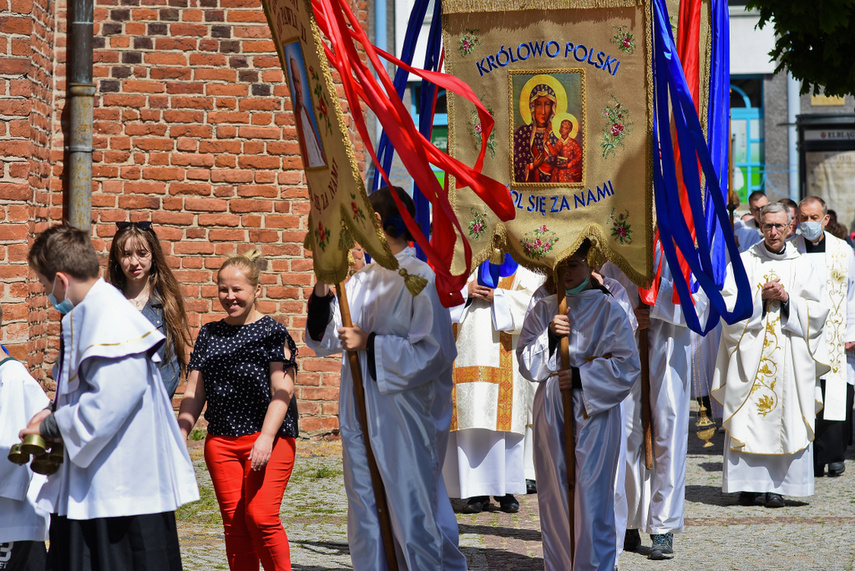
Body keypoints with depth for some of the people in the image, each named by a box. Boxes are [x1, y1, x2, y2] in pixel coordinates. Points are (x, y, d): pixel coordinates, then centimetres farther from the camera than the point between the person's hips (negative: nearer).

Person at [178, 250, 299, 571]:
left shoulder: (273, 333, -1)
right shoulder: (209, 334, 13)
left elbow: (281, 392, -8)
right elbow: (194, 393, 15)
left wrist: (266, 439, -18)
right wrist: (180, 437, 6)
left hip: (269, 438, -5)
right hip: (220, 440, 5)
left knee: (260, 516, -14)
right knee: (233, 522, 3)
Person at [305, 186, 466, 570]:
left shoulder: (421, 279, -10)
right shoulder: (362, 280, 10)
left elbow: (434, 352, -15)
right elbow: (325, 339, 12)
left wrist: (370, 344, -14)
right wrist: (323, 289, -2)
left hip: (403, 420, -7)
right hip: (361, 419, 7)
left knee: (411, 516, -3)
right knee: (367, 522, 12)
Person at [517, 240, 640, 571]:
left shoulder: (608, 310, 0)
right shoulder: (543, 311, 10)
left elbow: (627, 364, -4)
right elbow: (525, 362, 6)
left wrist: (581, 376, -12)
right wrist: (549, 337, -11)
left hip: (593, 412, -4)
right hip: (551, 413, 4)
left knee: (591, 493, -6)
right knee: (554, 494, 6)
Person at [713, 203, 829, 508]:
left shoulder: (802, 266, 10)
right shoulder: (743, 263, 7)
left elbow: (817, 311, 4)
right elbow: (728, 305, -1)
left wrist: (787, 299, -9)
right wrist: (761, 297, -12)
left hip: (789, 356, 0)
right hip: (750, 355, 0)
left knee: (784, 417, -3)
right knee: (748, 415, -3)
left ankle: (777, 485, 1)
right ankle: (748, 483, 3)